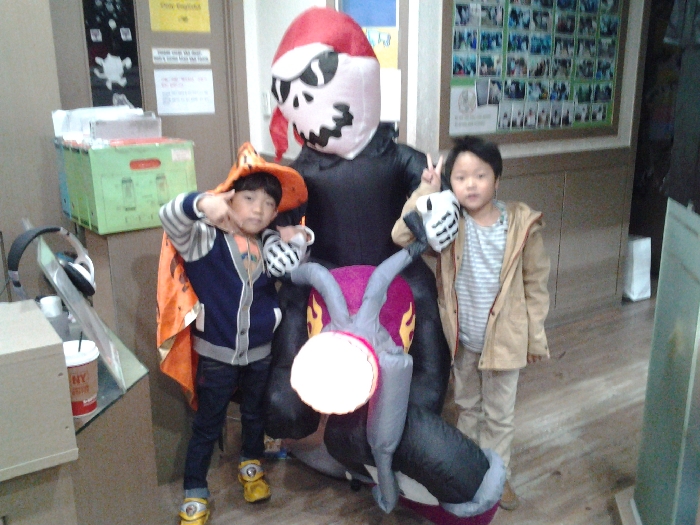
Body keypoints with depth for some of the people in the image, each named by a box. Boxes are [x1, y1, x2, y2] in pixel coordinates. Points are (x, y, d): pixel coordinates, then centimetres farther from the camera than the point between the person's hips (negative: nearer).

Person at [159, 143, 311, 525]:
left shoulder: (271, 243, 0)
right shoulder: (205, 238, -16)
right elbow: (170, 217, -32)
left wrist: (297, 237, -9)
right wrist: (201, 203, -54)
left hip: (260, 352, 5)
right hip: (216, 355, -4)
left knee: (255, 415, 25)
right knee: (207, 426, 11)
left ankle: (251, 466, 51)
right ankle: (195, 493, 29)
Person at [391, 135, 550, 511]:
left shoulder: (521, 223, -13)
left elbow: (535, 283, -5)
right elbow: (401, 236, -27)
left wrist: (536, 336, -1)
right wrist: (426, 191, -31)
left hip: (504, 337, -1)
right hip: (461, 338, 1)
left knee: (499, 414, 16)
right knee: (467, 406, 22)